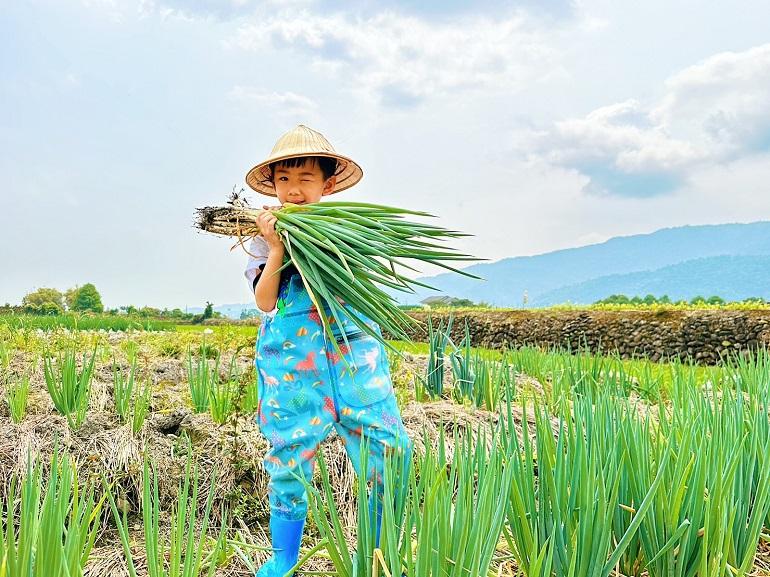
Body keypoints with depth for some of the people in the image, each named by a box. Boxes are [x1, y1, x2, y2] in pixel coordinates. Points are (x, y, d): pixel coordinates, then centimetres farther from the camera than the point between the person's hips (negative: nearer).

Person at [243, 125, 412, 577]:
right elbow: (265, 301, -2)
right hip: (291, 361, 0)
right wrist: (277, 247, -12)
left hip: (354, 349, 1)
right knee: (289, 459, 5)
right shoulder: (265, 238, 8)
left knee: (389, 452, -3)